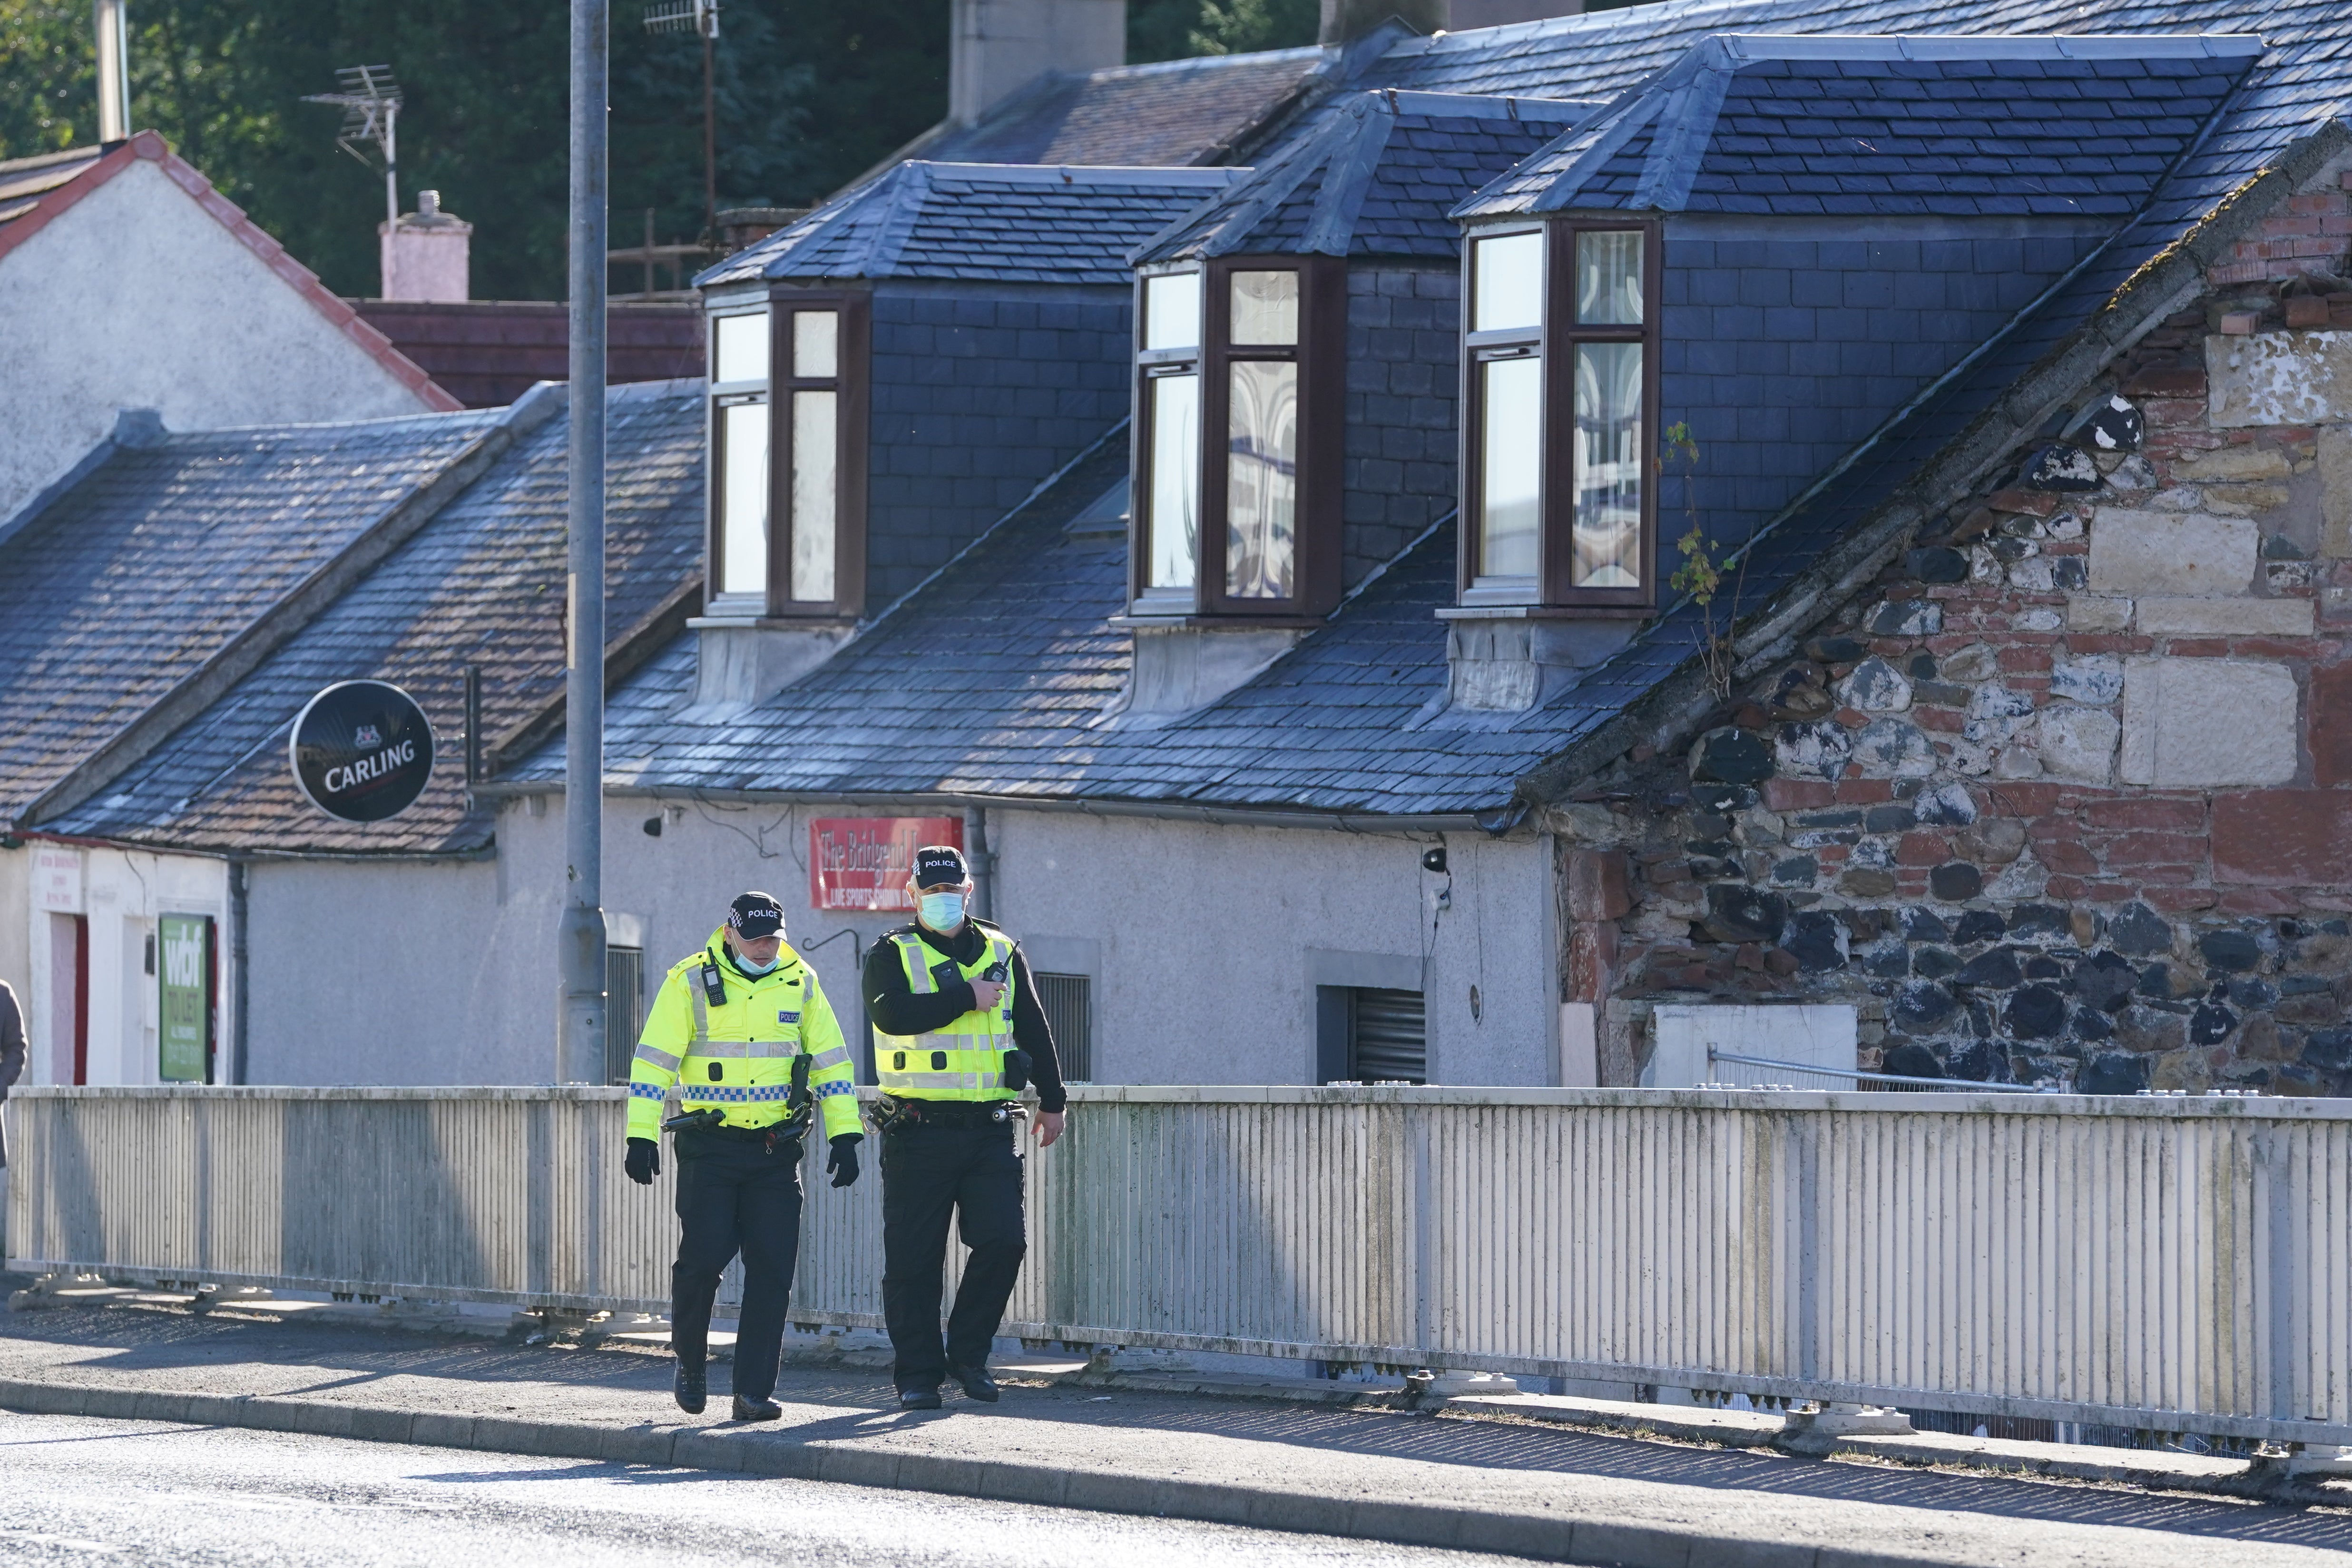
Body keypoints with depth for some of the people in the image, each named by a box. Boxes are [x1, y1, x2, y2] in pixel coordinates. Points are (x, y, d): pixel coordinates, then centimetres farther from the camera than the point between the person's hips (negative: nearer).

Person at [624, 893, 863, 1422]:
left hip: (777, 1150, 3)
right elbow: (653, 1060, -4)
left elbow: (832, 1061, 12)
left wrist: (845, 1136, 6)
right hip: (710, 1149, -3)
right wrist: (641, 1136, -10)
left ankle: (754, 1391, 1)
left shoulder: (800, 984, 7)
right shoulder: (690, 982, -2)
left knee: (772, 1270, -3)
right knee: (702, 1256, -9)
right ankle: (690, 1359, 18)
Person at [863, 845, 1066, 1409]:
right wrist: (967, 997, -15)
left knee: (1002, 1241, -9)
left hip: (989, 1130, 3)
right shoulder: (893, 956, 1)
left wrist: (1051, 1101, 19)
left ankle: (968, 1353, 9)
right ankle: (918, 1374, 8)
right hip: (919, 1132, -3)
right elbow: (893, 1013, -19)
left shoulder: (1002, 954, 13)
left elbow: (1033, 1029, 19)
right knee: (914, 1259, -1)